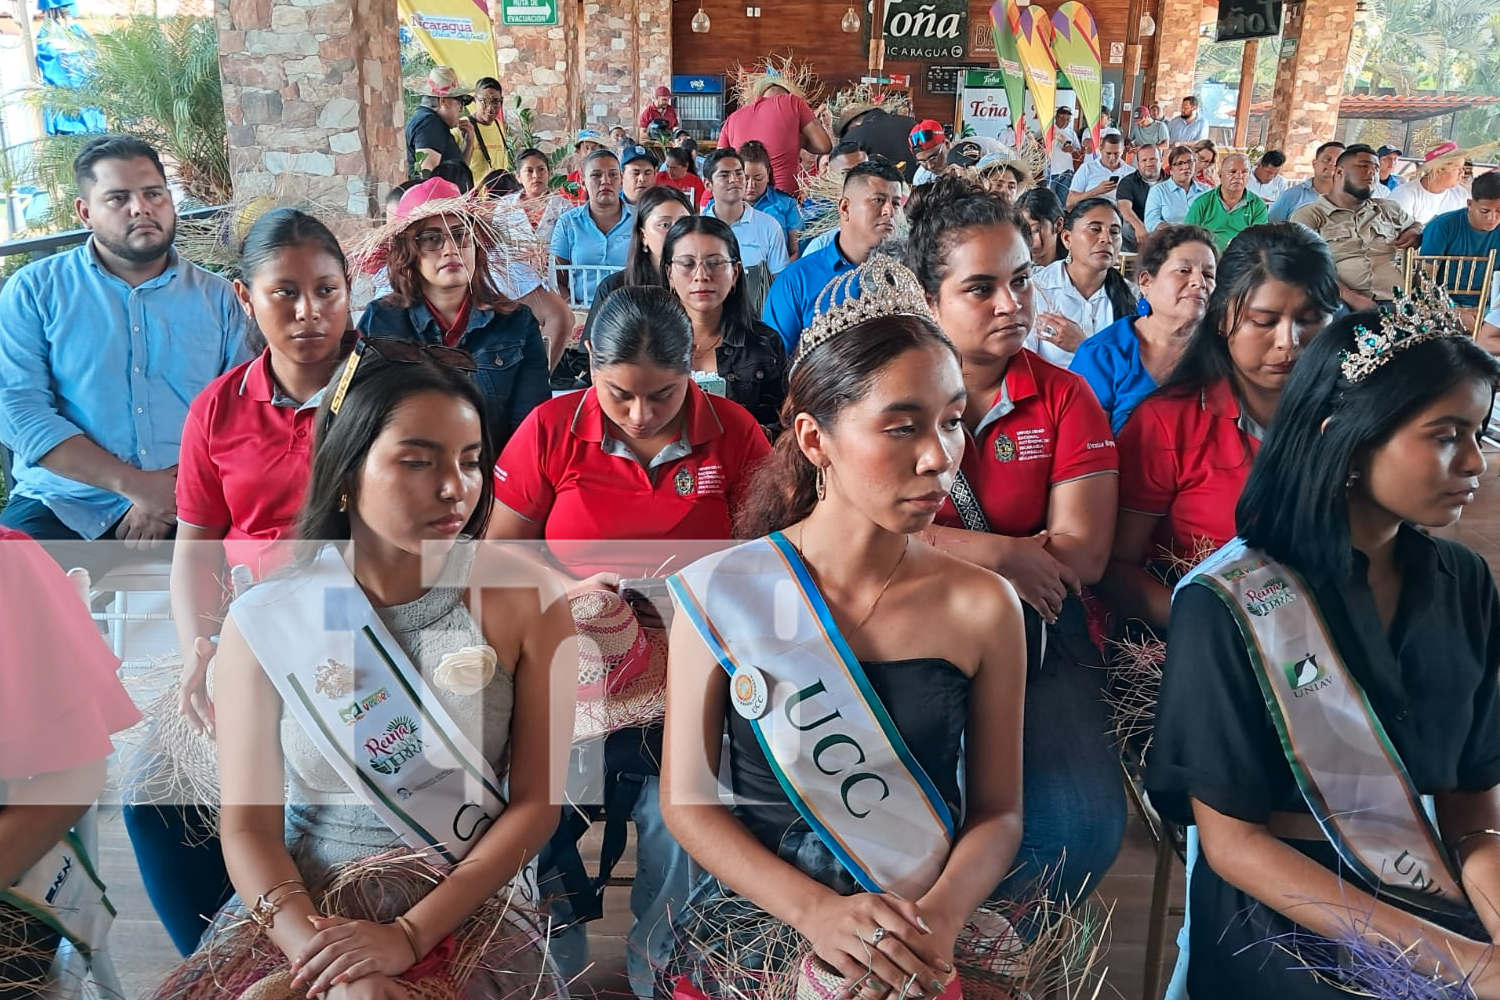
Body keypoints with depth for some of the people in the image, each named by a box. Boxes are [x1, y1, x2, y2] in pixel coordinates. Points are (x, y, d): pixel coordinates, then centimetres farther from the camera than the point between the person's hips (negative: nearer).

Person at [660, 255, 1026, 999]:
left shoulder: (983, 607, -7)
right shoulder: (718, 593, -9)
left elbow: (998, 812, 1)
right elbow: (686, 800, -3)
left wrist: (939, 915, -17)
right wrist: (815, 910, -15)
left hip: (929, 935, 1)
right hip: (757, 918, 0)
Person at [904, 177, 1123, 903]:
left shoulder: (1065, 398, 7)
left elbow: (1083, 555, -3)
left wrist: (937, 543, -8)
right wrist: (1002, 554, -13)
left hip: (1037, 634, 2)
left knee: (1081, 818, -20)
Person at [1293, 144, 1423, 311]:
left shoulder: (1389, 209, 26)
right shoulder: (1309, 216, 7)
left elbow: (1416, 226, 46)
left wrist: (1415, 233, 19)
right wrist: (1352, 298, -21)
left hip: (1394, 301, 5)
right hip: (1339, 303, -5)